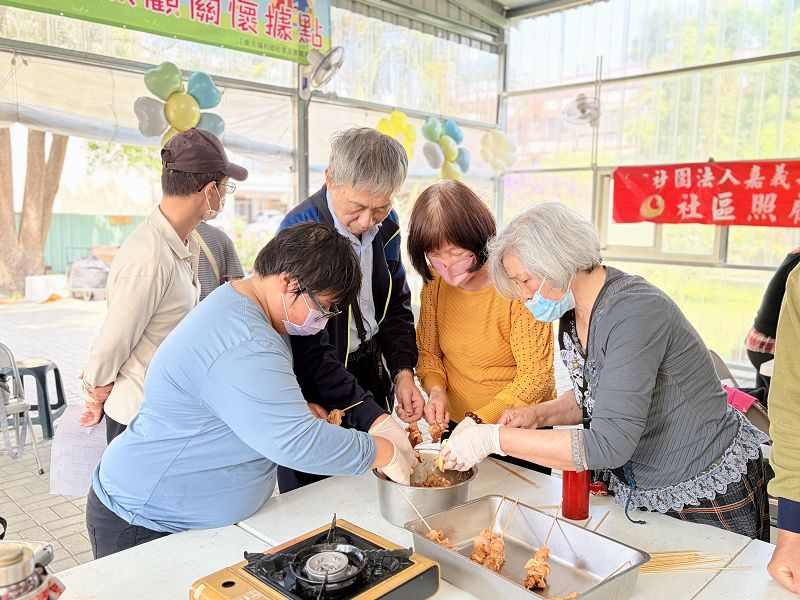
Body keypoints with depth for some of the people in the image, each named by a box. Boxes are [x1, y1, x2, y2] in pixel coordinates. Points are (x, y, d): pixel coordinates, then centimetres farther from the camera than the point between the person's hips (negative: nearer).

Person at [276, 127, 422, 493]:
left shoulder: (386, 225, -3)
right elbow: (310, 354, -26)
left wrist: (403, 371, -4)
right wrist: (373, 417, -30)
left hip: (370, 379, 6)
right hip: (316, 396, -6)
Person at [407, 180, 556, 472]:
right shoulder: (434, 282, -7)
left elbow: (535, 375, -21)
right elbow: (428, 352, 4)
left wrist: (481, 420, -31)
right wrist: (436, 390, -17)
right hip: (456, 424, 5)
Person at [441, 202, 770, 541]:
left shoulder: (635, 312, -31)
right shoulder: (572, 314, -3)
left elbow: (609, 445, -35)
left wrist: (494, 438, -33)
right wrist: (539, 415, -7)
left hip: (712, 500, -8)